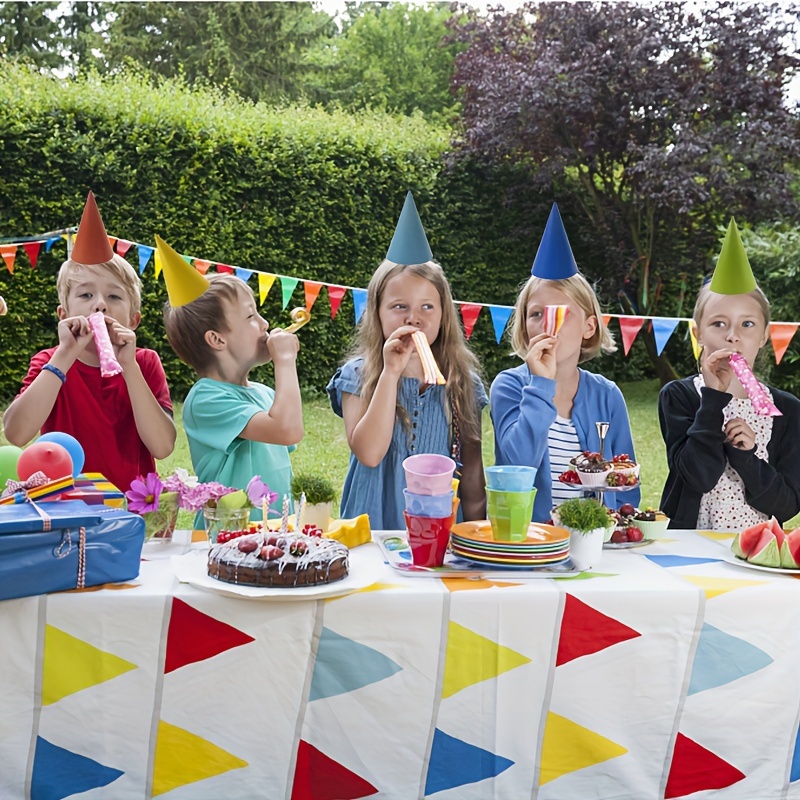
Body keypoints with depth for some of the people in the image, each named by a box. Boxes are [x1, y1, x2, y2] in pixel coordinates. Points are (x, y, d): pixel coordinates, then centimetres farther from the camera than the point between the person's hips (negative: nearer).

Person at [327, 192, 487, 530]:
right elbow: (368, 453, -15)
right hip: (376, 526, -1)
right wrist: (391, 372, -16)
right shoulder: (358, 375, -1)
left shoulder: (462, 382, 5)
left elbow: (472, 469, 10)